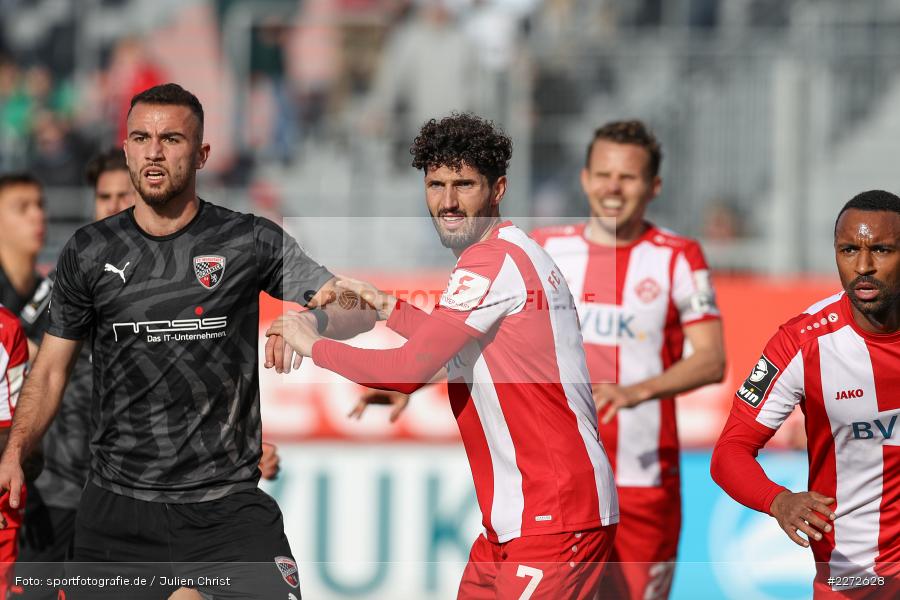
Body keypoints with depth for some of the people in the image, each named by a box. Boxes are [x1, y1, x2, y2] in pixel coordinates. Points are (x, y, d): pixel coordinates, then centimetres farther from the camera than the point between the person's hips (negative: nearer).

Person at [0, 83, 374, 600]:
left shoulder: (252, 242, 0)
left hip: (227, 506, -2)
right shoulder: (89, 252, 6)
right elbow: (52, 369, 10)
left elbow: (358, 315, -3)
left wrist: (329, 314, -27)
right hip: (117, 509, 2)